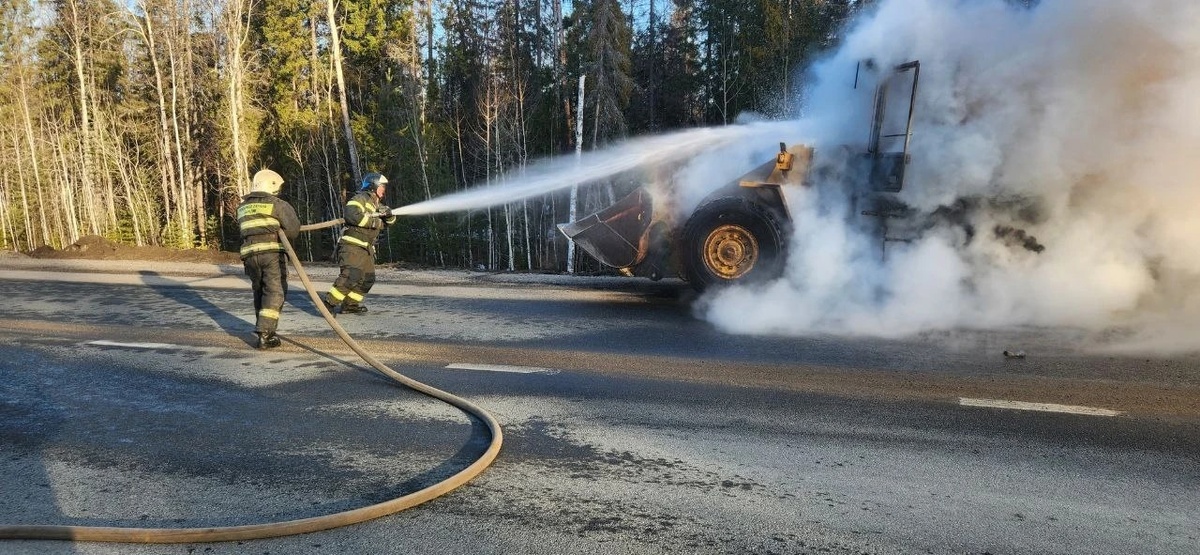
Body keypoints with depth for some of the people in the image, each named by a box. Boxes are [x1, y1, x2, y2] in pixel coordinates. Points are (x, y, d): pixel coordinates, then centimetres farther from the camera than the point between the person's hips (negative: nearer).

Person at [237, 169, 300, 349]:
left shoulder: (242, 207, 19)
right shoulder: (278, 204, 0)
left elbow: (243, 230, 17)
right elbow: (293, 229, -6)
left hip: (250, 254, 6)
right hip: (272, 253, -6)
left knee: (260, 292, 18)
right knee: (275, 293, -5)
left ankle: (265, 330, 23)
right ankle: (264, 334, -14)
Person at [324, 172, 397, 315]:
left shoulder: (377, 204, 20)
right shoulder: (361, 198, -7)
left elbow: (390, 221, 19)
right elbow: (351, 214, -24)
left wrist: (388, 214, -5)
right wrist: (374, 221, -18)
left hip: (366, 248, 9)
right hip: (352, 245, -9)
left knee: (368, 279, 8)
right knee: (351, 276, -23)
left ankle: (349, 305, 18)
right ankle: (329, 303, -19)